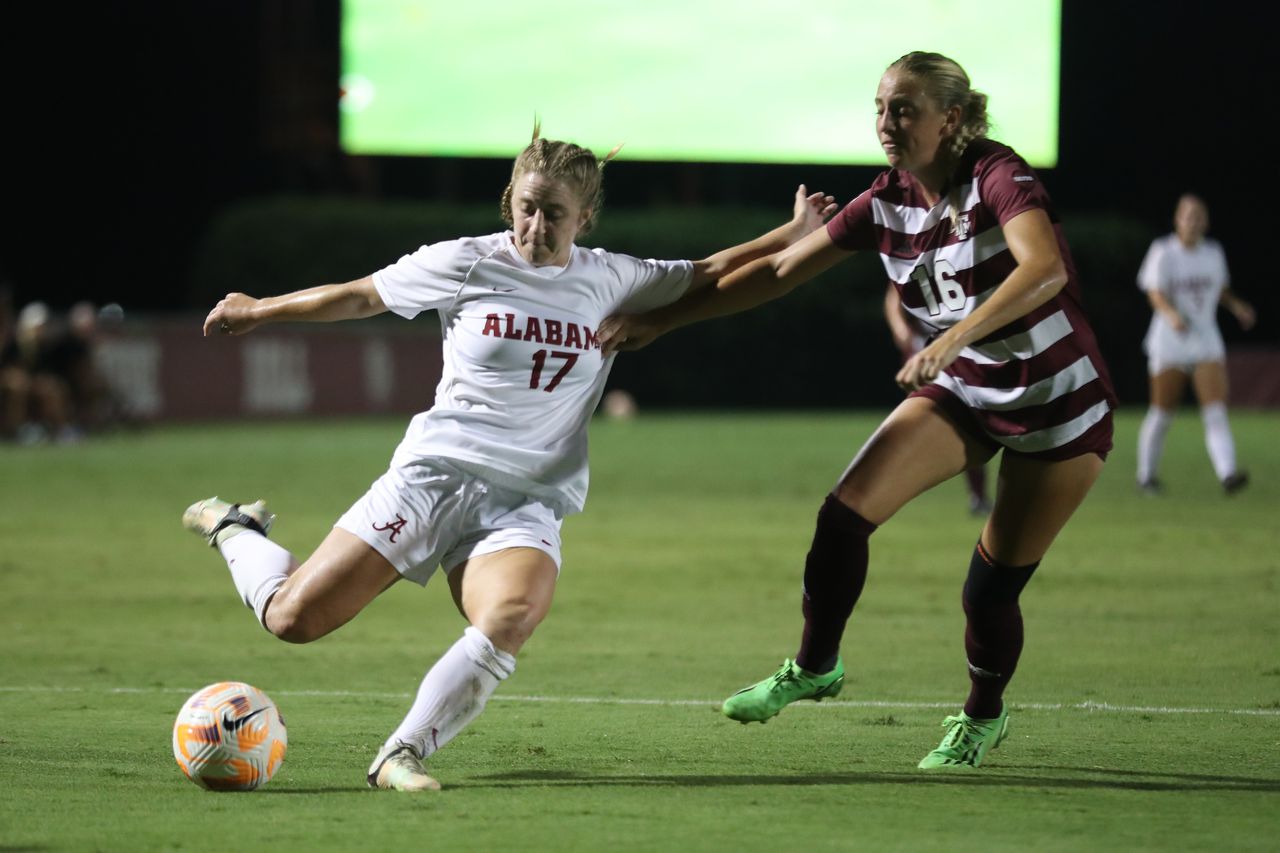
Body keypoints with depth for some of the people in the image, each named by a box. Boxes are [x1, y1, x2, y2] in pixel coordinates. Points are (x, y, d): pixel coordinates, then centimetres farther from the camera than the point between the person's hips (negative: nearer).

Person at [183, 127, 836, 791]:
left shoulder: (611, 282, 8)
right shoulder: (465, 264, 0)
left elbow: (708, 275, 22)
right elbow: (359, 296, 12)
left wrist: (799, 232, 18)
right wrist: (260, 311, 20)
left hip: (528, 505, 2)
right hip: (434, 474, -2)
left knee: (511, 617, -33)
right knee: (293, 618, -9)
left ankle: (402, 755, -24)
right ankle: (233, 531, 25)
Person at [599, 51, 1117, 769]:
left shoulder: (998, 178, -22)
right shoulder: (887, 204, -4)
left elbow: (1045, 269, -40)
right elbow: (780, 271, 4)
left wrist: (954, 338, -51)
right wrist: (662, 319, 1)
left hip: (1061, 402, -5)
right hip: (965, 390, 5)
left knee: (992, 590, -3)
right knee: (846, 513, -13)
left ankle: (984, 718, 26)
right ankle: (816, 669, 9)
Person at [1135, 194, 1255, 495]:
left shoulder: (1213, 252, 7)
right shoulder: (1163, 253, -7)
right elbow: (1155, 294, -17)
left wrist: (1236, 305, 3)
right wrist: (1171, 314, -37)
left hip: (1206, 340, 3)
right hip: (1169, 343, -3)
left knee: (1216, 411, -13)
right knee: (1161, 415, 5)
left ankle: (1227, 474, -25)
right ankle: (1146, 476, 22)